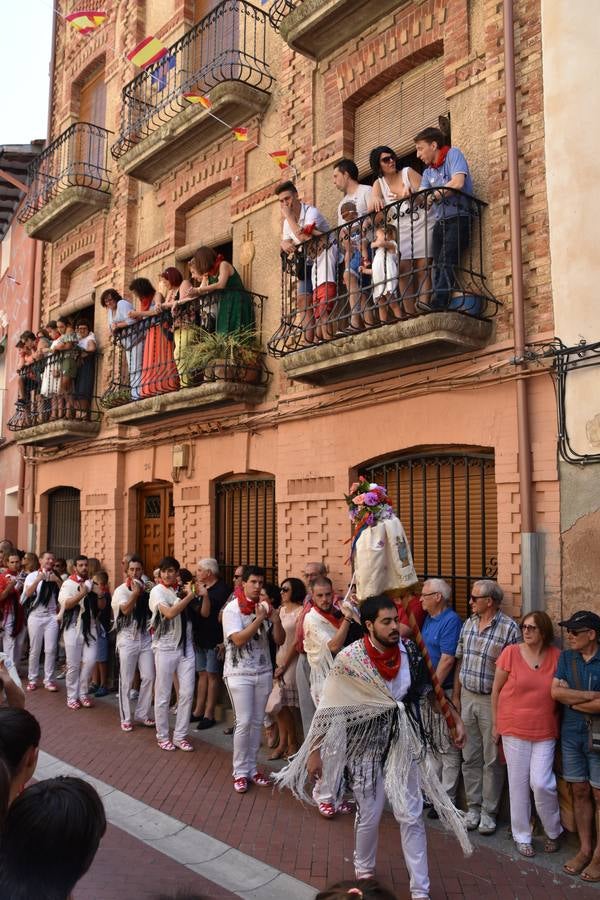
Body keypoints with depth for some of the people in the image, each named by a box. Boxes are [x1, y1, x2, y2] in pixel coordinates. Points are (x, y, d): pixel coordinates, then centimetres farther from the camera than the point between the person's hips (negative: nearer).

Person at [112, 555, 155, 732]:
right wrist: (136, 592, -19)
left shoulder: (146, 589, 7)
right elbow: (126, 609, -20)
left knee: (149, 677, 2)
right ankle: (126, 718, 14)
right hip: (128, 639, -3)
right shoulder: (121, 590, -4)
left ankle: (142, 713, 17)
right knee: (127, 680, 2)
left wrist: (144, 592, -4)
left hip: (145, 638, 4)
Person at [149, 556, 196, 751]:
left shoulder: (184, 590, 5)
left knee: (187, 693, 4)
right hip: (165, 648, -4)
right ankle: (162, 736, 21)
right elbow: (170, 613, -24)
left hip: (186, 647, 4)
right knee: (163, 695, 5)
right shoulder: (158, 591, -7)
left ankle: (180, 736, 17)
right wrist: (190, 596, -19)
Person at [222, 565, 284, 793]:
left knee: (257, 722, 8)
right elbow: (239, 639, -19)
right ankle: (240, 772, 7)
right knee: (244, 722, -6)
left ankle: (252, 768, 20)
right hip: (239, 673, -4)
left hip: (263, 671, 4)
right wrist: (259, 619, -21)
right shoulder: (232, 608, -8)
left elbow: (279, 640, 1)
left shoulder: (265, 607, 2)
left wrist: (276, 621, -16)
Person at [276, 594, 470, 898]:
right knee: (369, 816, 12)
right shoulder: (350, 659, -21)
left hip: (402, 743, 2)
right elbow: (327, 708, -13)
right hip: (365, 745, -2)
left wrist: (456, 719, 7)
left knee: (410, 815, 4)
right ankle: (364, 870, 41)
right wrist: (314, 751, -11)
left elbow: (429, 689, 6)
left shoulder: (409, 650, -10)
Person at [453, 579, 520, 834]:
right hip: (467, 697, 5)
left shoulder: (509, 627, -13)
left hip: (492, 700, -5)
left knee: (492, 759, 7)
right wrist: (455, 695, 10)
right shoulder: (468, 624, 5)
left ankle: (489, 811, 21)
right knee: (470, 756, 13)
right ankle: (473, 806, 27)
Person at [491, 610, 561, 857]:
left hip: (545, 732, 1)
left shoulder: (556, 656, -3)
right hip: (514, 729, -1)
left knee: (541, 783, -4)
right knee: (518, 783, 7)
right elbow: (496, 689, 0)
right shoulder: (511, 652, -8)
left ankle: (553, 832, 23)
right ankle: (522, 836, 26)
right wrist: (495, 723, 2)